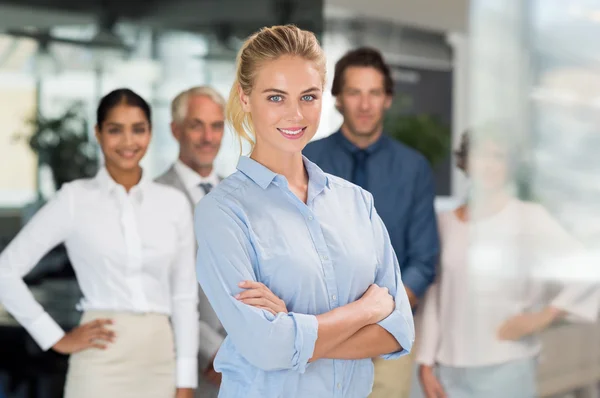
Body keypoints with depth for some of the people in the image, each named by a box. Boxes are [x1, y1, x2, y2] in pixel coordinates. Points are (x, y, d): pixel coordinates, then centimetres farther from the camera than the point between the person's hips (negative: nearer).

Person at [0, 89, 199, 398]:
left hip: (160, 359, 3)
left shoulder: (174, 203, 7)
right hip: (101, 363, -3)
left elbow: (185, 297, 8)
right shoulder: (75, 199, -1)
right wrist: (56, 339, -3)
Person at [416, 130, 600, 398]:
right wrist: (426, 363, 8)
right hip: (450, 370, 4)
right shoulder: (446, 222, 9)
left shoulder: (528, 218, -3)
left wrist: (545, 316, -12)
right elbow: (435, 300, 10)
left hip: (506, 368, -4)